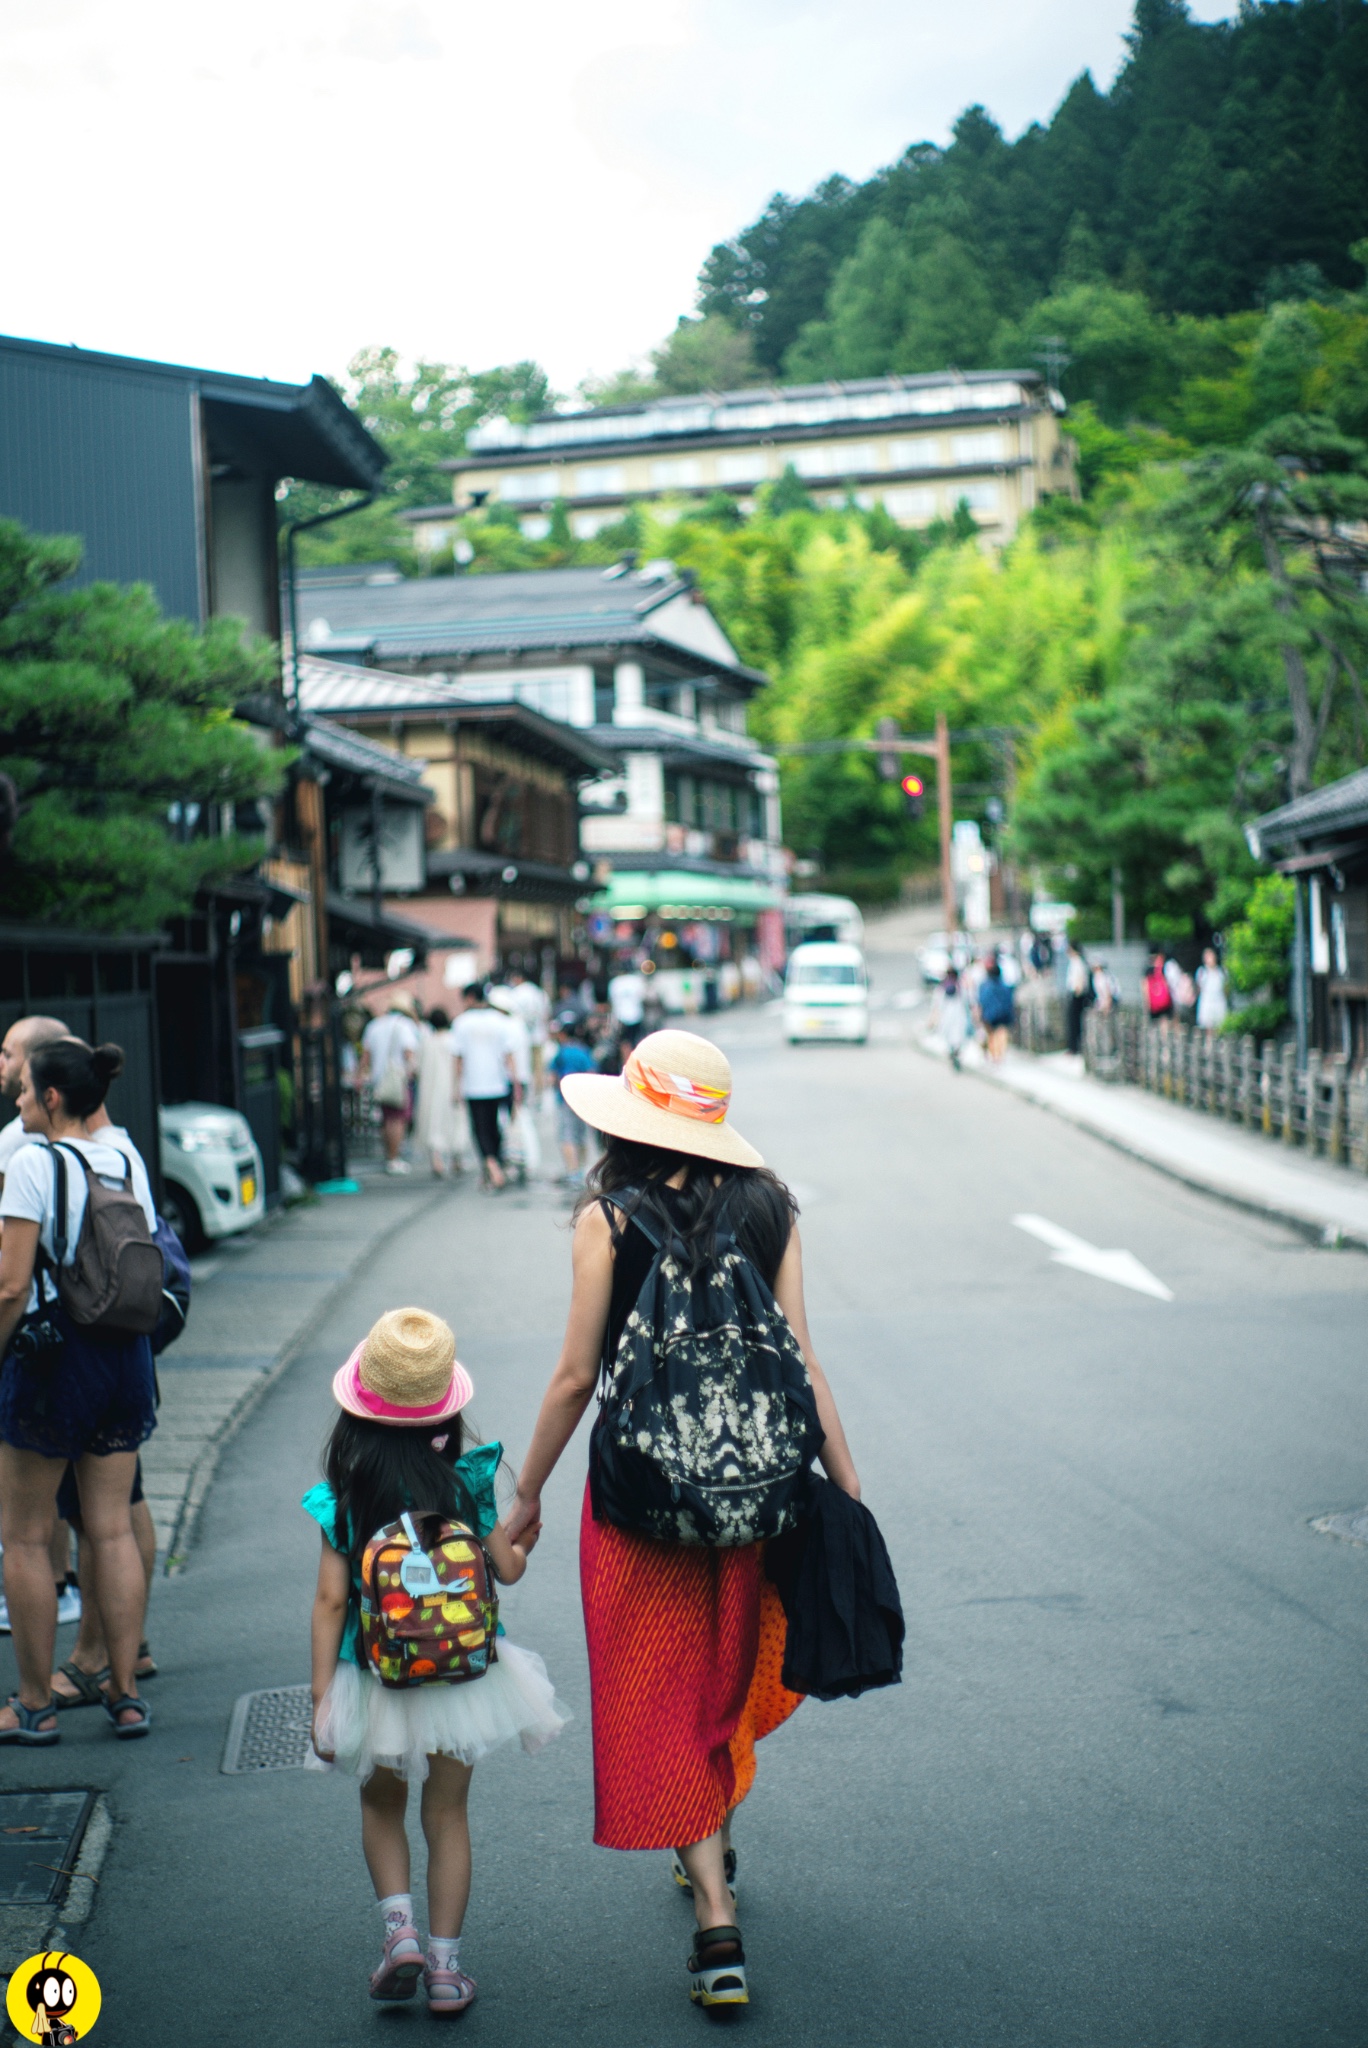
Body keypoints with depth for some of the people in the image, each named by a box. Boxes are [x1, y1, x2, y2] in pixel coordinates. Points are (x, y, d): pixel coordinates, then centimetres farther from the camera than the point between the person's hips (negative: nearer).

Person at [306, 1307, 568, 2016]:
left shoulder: (343, 1498, -10)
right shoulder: (466, 1481, -9)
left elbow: (330, 1599, -11)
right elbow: (507, 1569, -3)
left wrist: (321, 1697, -6)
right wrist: (523, 1537, 20)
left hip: (376, 1683, 0)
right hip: (462, 1675, 1)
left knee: (381, 1809, 22)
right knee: (447, 1815, 14)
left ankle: (399, 1930, 6)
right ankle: (444, 1966, 15)